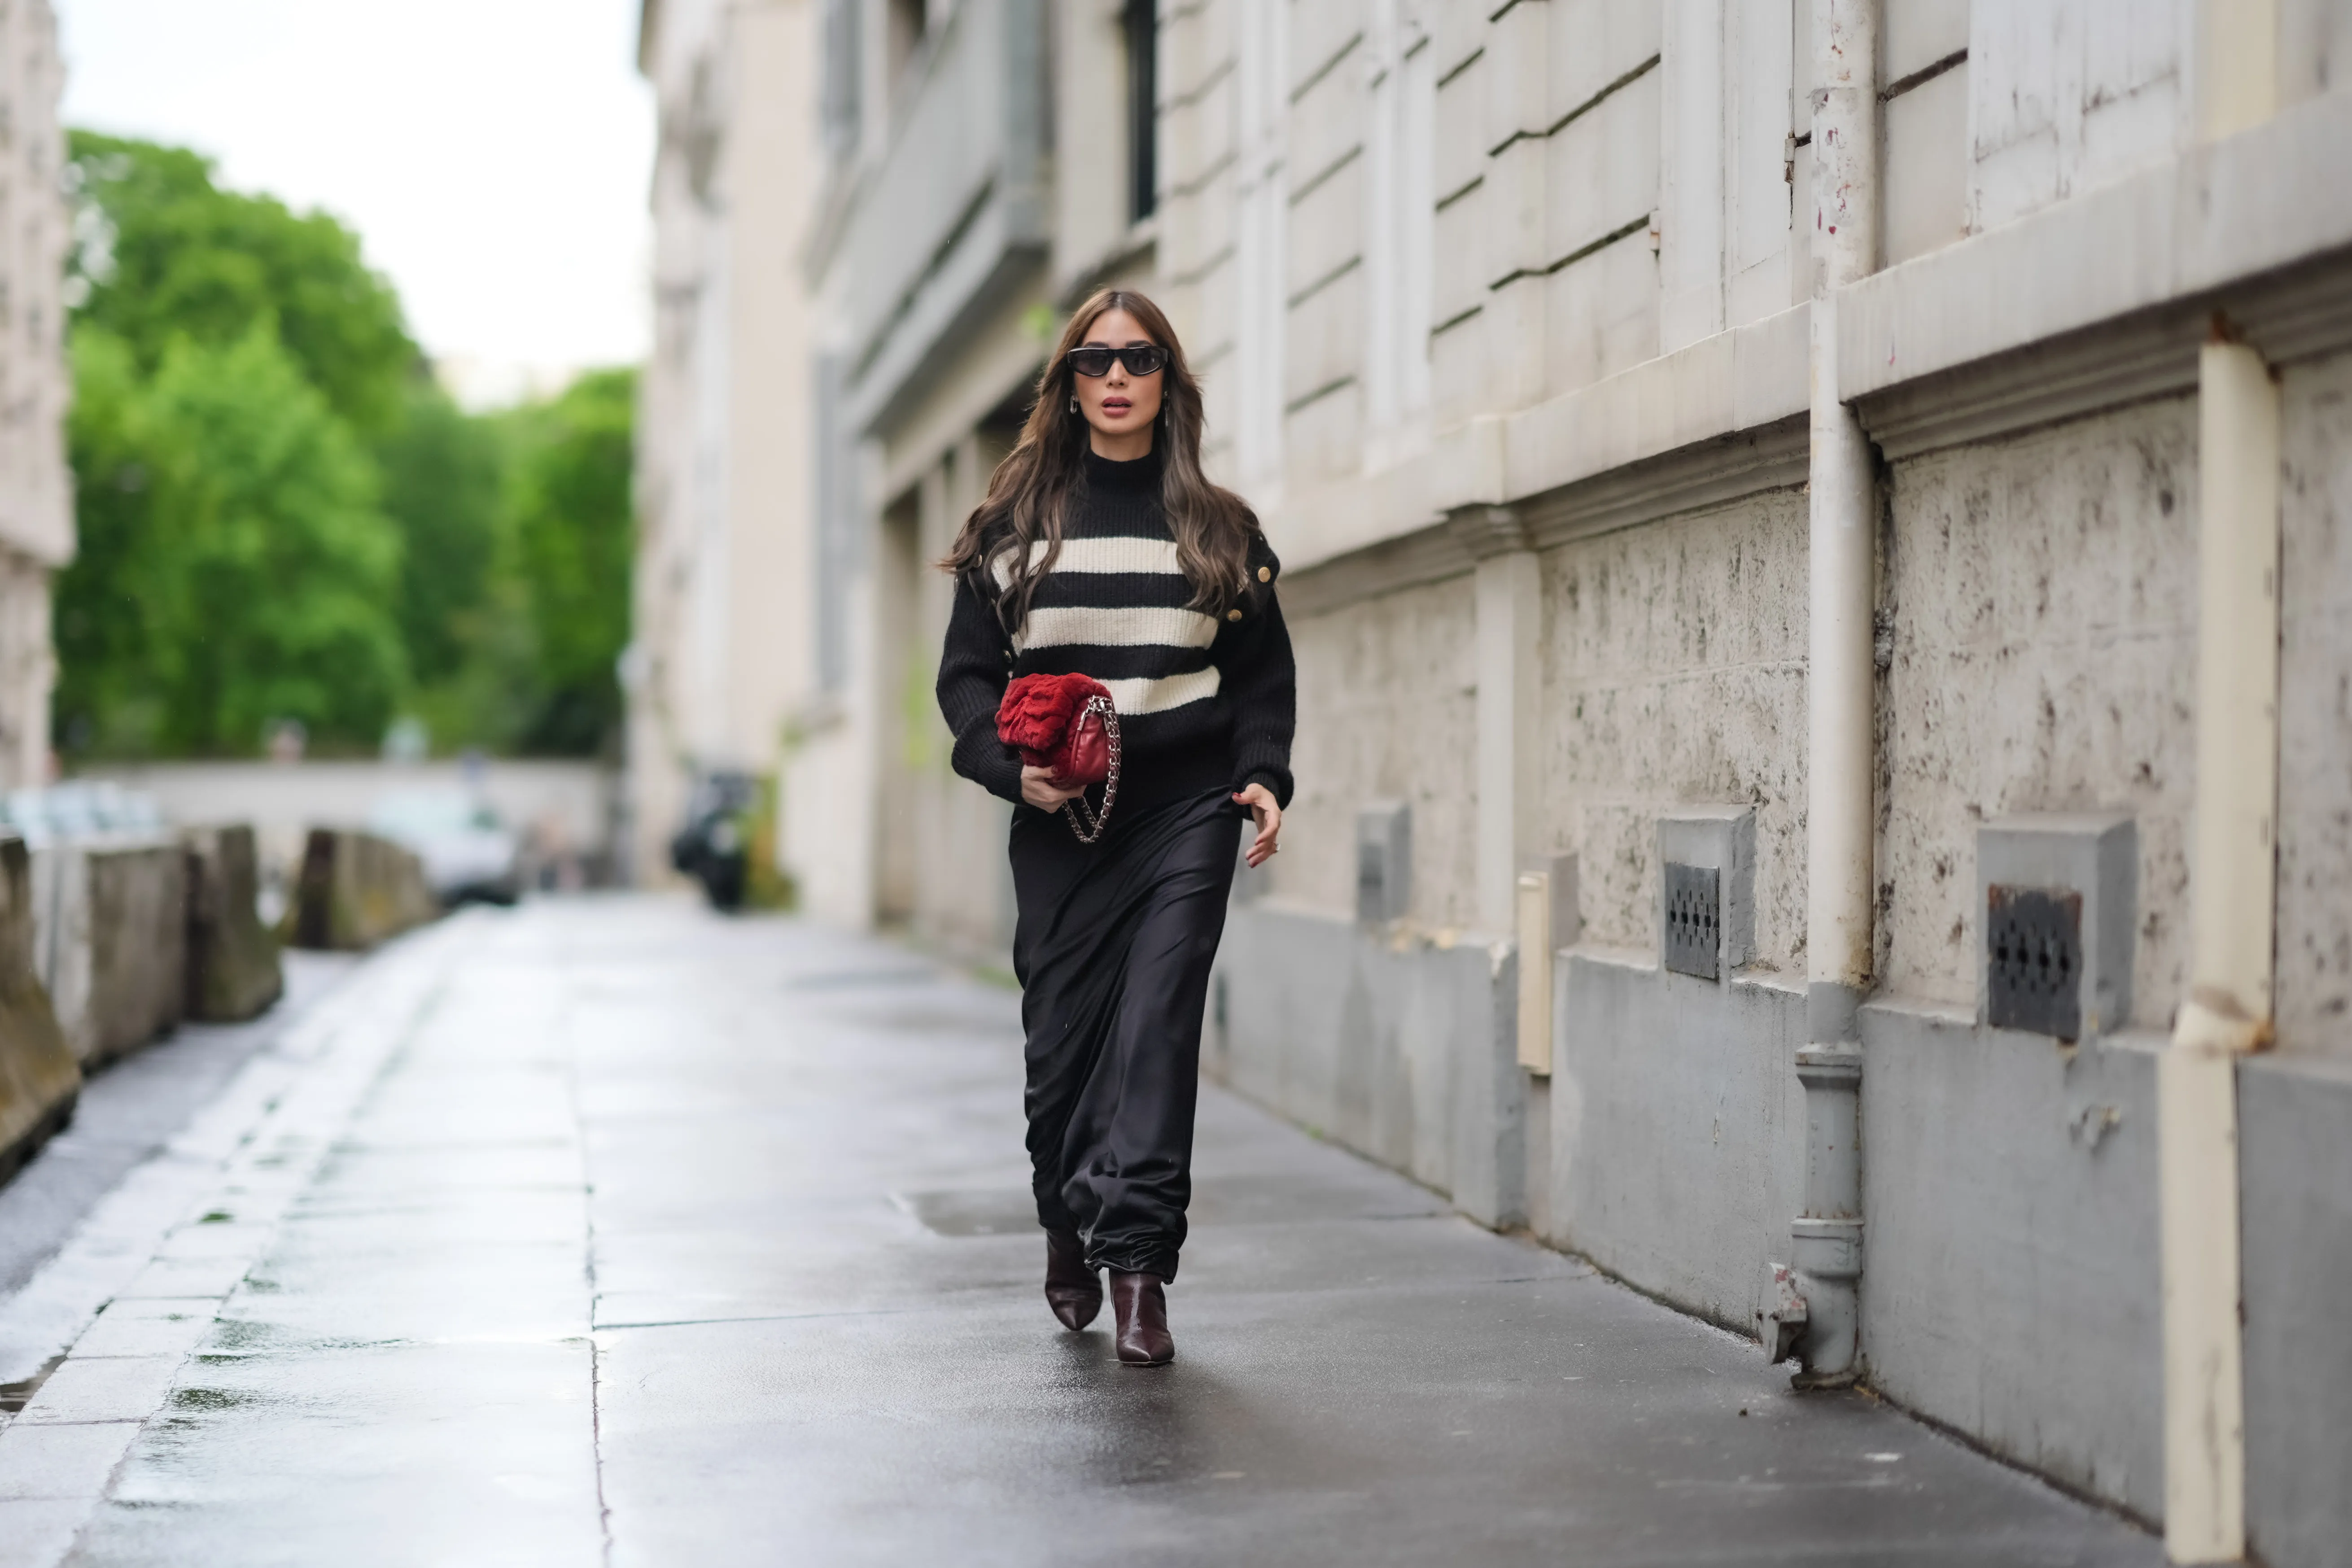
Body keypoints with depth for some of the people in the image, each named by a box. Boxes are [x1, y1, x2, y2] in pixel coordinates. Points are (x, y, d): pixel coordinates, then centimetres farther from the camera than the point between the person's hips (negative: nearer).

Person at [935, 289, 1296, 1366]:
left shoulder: (1218, 529, 9)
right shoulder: (1016, 525, 8)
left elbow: (1263, 672, 12)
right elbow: (967, 673, 7)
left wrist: (1262, 775, -4)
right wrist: (1011, 766, -10)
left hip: (1187, 809, -1)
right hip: (1061, 820, 1)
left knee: (1158, 1022, -13)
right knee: (1062, 1034, 5)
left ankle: (1138, 1259, -15)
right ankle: (1068, 1231, 31)